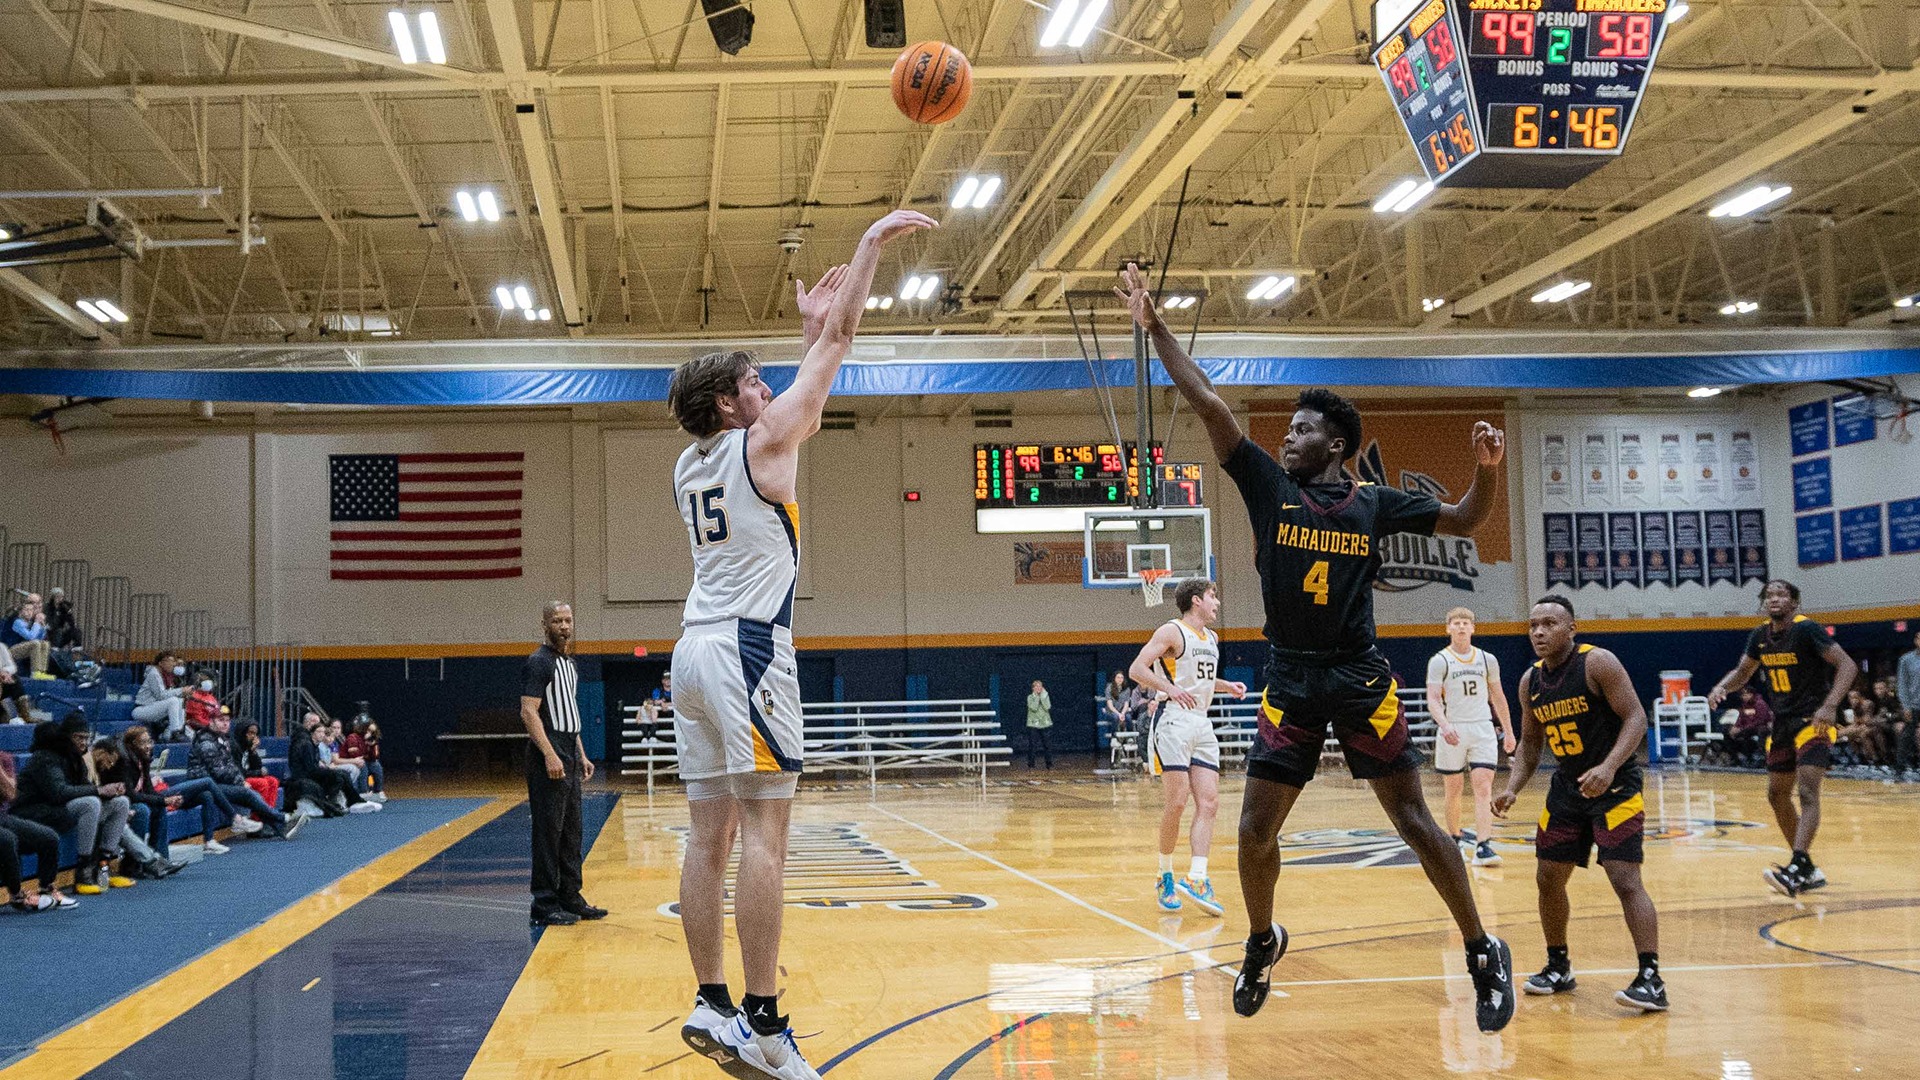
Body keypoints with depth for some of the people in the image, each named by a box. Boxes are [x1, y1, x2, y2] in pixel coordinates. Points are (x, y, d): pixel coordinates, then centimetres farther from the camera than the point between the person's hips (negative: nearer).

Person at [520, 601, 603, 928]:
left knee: (571, 831, 12)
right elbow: (529, 712, -18)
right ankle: (545, 907, -3)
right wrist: (550, 754, -25)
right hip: (548, 761, -9)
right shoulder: (539, 662, -10)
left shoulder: (569, 663, 18)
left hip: (568, 760, 9)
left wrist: (581, 755, 20)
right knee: (548, 831, -7)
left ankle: (571, 899, 19)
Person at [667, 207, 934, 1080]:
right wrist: (873, 241, 11)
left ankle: (712, 1005, 9)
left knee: (711, 834, 7)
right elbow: (839, 344, 3)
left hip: (696, 649, 8)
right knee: (764, 833, -9)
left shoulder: (690, 464, 17)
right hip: (750, 650, -8)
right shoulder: (762, 441, -3)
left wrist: (809, 329, 37)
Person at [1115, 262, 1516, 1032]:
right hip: (1290, 684, 1)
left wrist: (1486, 471, -8)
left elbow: (1463, 521, 12)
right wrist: (1155, 328, -7)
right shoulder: (1269, 486, 2)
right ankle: (1263, 943, 27)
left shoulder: (1375, 504, 2)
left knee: (1414, 822, 0)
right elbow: (1209, 406, -3)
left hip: (1361, 681, -1)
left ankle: (1484, 954, 13)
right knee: (1255, 832, 1)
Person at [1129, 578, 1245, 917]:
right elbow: (1137, 669, -13)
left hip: (1202, 725, 8)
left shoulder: (1211, 639, 18)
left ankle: (1196, 879, -9)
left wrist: (1226, 686, 15)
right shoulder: (1172, 631, -6)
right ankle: (1165, 877, 5)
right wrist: (1169, 688, -25)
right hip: (1174, 722, -8)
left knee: (1208, 804, -4)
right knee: (1176, 803, -10)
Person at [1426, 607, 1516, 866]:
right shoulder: (1439, 661, -3)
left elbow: (1498, 696, 17)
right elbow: (1433, 699, -12)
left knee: (1484, 789, -11)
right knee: (1453, 789, 9)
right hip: (1452, 732, -2)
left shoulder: (1487, 659, 8)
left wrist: (1508, 731, 17)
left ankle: (1482, 847, -18)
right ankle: (1454, 838, 29)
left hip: (1482, 729, 2)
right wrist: (1444, 725, -29)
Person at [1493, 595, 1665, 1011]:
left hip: (1615, 784, -7)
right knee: (1548, 877, 9)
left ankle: (1651, 980, -15)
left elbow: (1636, 718, -20)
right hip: (1568, 785, 7)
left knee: (1625, 878, -16)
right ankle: (1558, 968, 26)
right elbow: (1529, 743, 12)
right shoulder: (1530, 681, 3)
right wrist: (1512, 789, -4)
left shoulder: (1597, 663, -17)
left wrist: (1609, 767, -34)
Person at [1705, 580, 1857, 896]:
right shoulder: (1760, 635, 5)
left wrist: (1830, 706, -32)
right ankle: (1808, 870, 21)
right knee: (1777, 795, 11)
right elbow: (1743, 671, 19)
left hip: (1812, 722, -8)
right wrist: (1720, 688, -3)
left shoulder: (1807, 630, -15)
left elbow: (1847, 664, -19)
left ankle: (1797, 870, -32)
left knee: (1807, 792, -20)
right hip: (1782, 722, 8)